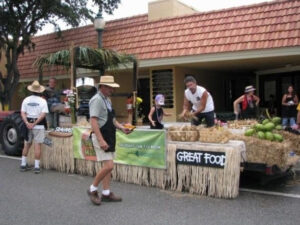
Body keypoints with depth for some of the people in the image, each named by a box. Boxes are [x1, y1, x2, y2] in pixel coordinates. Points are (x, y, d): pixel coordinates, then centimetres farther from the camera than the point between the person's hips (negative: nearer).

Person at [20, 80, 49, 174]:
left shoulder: (26, 100, 5)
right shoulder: (42, 101, -5)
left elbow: (22, 113, -4)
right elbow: (43, 114, -15)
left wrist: (27, 123, -14)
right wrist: (35, 123, -16)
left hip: (28, 124, 3)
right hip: (39, 126, -3)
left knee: (27, 145, 16)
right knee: (37, 146, 0)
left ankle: (23, 165, 21)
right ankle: (36, 167, 1)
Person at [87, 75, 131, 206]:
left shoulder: (107, 100, 16)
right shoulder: (97, 100, -14)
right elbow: (93, 121, -21)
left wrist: (122, 127, 7)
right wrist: (101, 140, -27)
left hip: (109, 137, 10)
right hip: (101, 137, -9)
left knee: (108, 166, 11)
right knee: (108, 166, -12)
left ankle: (106, 193, 20)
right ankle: (93, 189, 6)